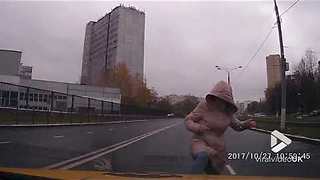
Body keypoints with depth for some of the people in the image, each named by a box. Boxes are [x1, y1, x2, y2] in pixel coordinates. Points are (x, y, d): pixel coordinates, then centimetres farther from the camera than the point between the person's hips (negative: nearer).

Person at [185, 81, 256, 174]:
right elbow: (188, 120, -8)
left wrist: (246, 124, -6)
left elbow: (236, 125, 16)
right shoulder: (204, 105, -15)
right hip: (200, 142, -5)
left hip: (218, 147, 5)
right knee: (203, 156, -39)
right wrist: (197, 128, -28)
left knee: (218, 172, 18)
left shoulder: (228, 111, -1)